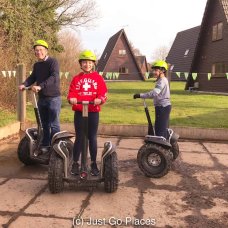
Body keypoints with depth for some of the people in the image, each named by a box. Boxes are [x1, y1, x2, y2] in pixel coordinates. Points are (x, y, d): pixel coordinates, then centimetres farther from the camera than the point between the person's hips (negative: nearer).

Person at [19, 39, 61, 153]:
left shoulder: (53, 62, -11)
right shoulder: (36, 65, 13)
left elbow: (54, 77, -24)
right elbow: (32, 77, 11)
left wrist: (40, 86, -35)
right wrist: (24, 84, -10)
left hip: (53, 98, -7)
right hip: (41, 98, 7)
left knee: (54, 124, -5)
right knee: (44, 123, 14)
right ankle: (45, 145, 25)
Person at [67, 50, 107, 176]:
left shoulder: (98, 78, 2)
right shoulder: (76, 78, 6)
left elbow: (103, 93, -4)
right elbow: (72, 92, -1)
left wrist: (100, 99, -25)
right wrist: (71, 98, -23)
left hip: (93, 112, -1)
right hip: (79, 112, 1)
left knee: (92, 138, 8)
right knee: (79, 138, 6)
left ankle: (94, 164, 17)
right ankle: (75, 163, 15)